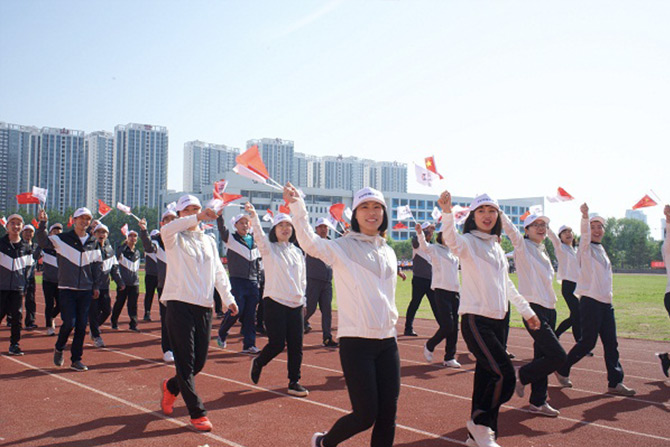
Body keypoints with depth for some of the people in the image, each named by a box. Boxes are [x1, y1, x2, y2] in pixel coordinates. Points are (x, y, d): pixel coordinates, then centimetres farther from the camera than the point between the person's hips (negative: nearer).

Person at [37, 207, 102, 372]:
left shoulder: (93, 242, 10)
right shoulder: (63, 238, 0)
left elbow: (98, 264, 16)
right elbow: (43, 242, -13)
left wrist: (96, 285, 10)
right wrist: (42, 224, -26)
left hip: (86, 290, 3)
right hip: (66, 289, -3)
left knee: (82, 325, 2)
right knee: (69, 323, -10)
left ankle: (76, 359, 13)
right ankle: (59, 349, 19)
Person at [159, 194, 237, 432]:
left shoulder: (209, 240, 18)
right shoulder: (176, 238, 1)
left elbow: (219, 271, 17)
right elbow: (166, 229, -25)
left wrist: (228, 298, 5)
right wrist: (198, 217, -35)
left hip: (204, 307, 6)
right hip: (179, 305, -5)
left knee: (199, 362, 10)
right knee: (185, 361, -5)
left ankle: (171, 386, 38)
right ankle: (197, 413, 2)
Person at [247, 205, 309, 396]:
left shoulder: (298, 252, 13)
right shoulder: (269, 248, -1)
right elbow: (259, 236, -22)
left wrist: (303, 299, 15)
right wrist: (253, 216, -37)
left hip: (295, 304, 5)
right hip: (275, 302, -4)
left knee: (296, 345, 2)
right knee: (277, 343, -5)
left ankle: (294, 382, 12)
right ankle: (258, 363, 25)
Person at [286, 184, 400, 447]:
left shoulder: (388, 253, 14)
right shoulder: (343, 247, -5)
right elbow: (309, 243, -25)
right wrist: (296, 205, -37)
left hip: (387, 342, 6)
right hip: (356, 341, -6)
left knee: (388, 415, 4)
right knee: (365, 415, -5)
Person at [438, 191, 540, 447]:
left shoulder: (497, 248, 17)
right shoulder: (468, 242, -6)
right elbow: (451, 240, -31)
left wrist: (527, 311, 29)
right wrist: (447, 212, -49)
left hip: (497, 321, 7)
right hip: (476, 320, -7)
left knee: (486, 376, 10)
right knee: (505, 375, -14)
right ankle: (480, 423, 7)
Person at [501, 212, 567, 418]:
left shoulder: (543, 250, 18)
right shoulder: (523, 246, -5)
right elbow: (510, 229, -23)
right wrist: (498, 211, -38)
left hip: (549, 310, 8)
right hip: (534, 309, -8)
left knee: (543, 357, 9)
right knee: (558, 356, -13)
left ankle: (538, 402, 17)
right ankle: (522, 375, 6)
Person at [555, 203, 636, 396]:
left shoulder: (602, 250, 18)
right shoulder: (586, 248, -4)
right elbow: (584, 233, -27)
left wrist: (608, 295, 17)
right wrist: (585, 216, -45)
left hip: (605, 302, 7)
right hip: (590, 301, -7)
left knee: (611, 342, 4)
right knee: (588, 342, -5)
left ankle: (615, 382, 8)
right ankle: (562, 370, 13)